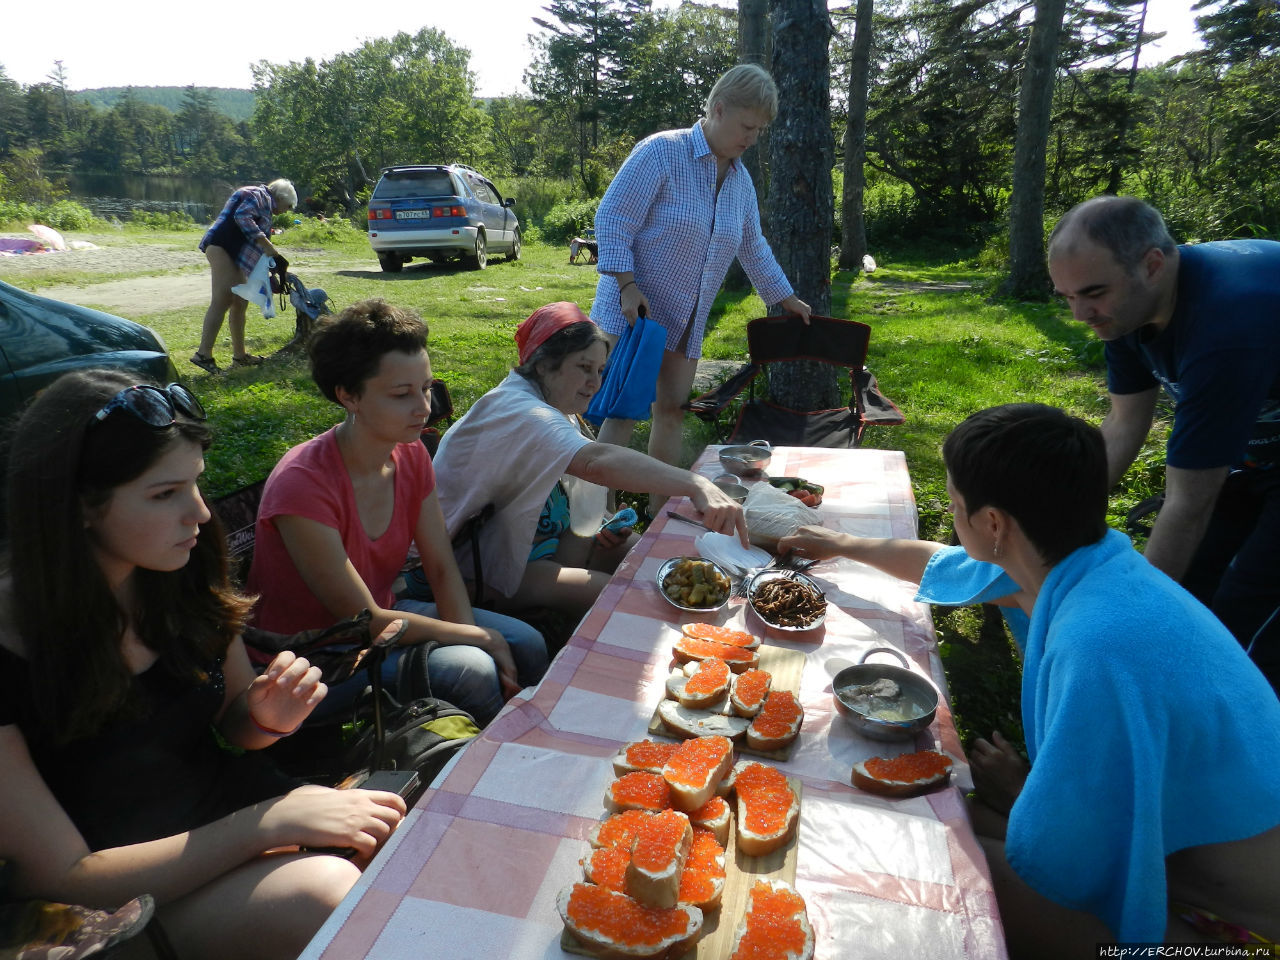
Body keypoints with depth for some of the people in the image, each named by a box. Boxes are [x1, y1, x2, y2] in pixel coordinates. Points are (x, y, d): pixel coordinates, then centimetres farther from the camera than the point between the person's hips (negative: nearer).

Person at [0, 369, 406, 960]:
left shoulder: (184, 583, -5)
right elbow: (64, 881, -18)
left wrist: (266, 717, -13)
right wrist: (266, 824, -26)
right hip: (124, 897, -5)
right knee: (327, 891, -32)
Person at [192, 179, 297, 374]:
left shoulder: (265, 205, 29)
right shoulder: (258, 195, -1)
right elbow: (242, 217, -20)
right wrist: (267, 246, -21)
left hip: (234, 255, 11)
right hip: (221, 247, -11)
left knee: (240, 303, 12)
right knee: (222, 301, -17)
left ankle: (239, 355, 19)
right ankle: (203, 354, -21)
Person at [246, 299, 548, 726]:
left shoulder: (411, 455, -7)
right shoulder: (302, 484, -29)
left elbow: (442, 569, -3)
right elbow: (363, 618, -25)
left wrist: (473, 636, -20)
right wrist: (478, 638, -19)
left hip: (382, 612, 7)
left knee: (526, 646, -6)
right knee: (471, 672, -25)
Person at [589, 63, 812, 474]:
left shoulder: (741, 179, 12)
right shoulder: (662, 152, -11)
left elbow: (753, 247, 24)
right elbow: (611, 220, -14)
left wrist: (787, 299, 28)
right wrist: (628, 286, -22)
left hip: (686, 323, 7)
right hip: (633, 311, -6)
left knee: (672, 410, 7)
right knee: (623, 411, -11)